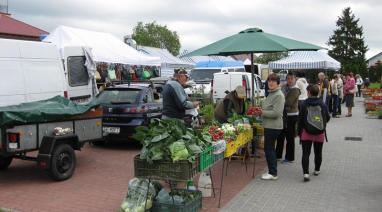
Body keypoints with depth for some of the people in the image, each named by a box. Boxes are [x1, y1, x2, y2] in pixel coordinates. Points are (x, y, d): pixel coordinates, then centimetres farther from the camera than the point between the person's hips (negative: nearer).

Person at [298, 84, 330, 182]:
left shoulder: (304, 104, -9)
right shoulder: (323, 105, -3)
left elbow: (300, 119, -5)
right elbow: (328, 118, 8)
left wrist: (299, 132, 5)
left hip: (306, 133, -2)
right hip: (319, 133, 2)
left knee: (305, 153, -2)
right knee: (318, 152, 18)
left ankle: (306, 173, -14)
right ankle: (317, 170, 32)